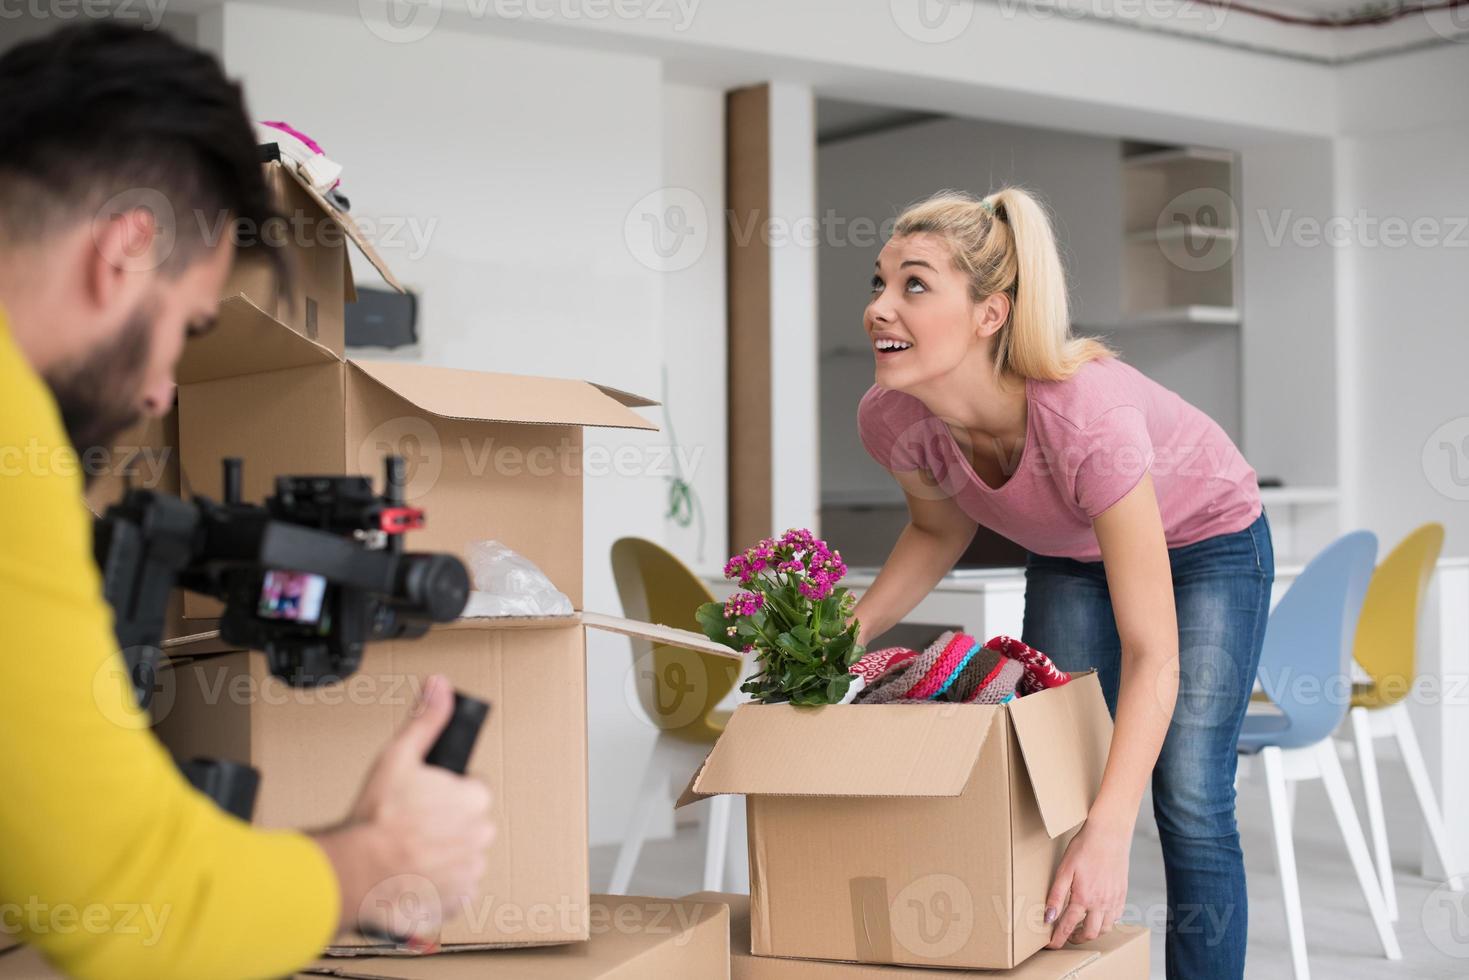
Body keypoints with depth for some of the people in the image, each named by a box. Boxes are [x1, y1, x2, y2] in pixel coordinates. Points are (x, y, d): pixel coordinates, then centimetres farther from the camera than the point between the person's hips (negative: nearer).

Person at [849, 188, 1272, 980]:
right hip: (1069, 554, 5)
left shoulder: (1087, 416, -43)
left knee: (1189, 802, -13)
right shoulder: (891, 419, -27)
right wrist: (849, 633, -19)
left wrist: (1108, 832, -50)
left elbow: (1151, 654, -41)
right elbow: (938, 531, -3)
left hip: (1205, 539, -5)